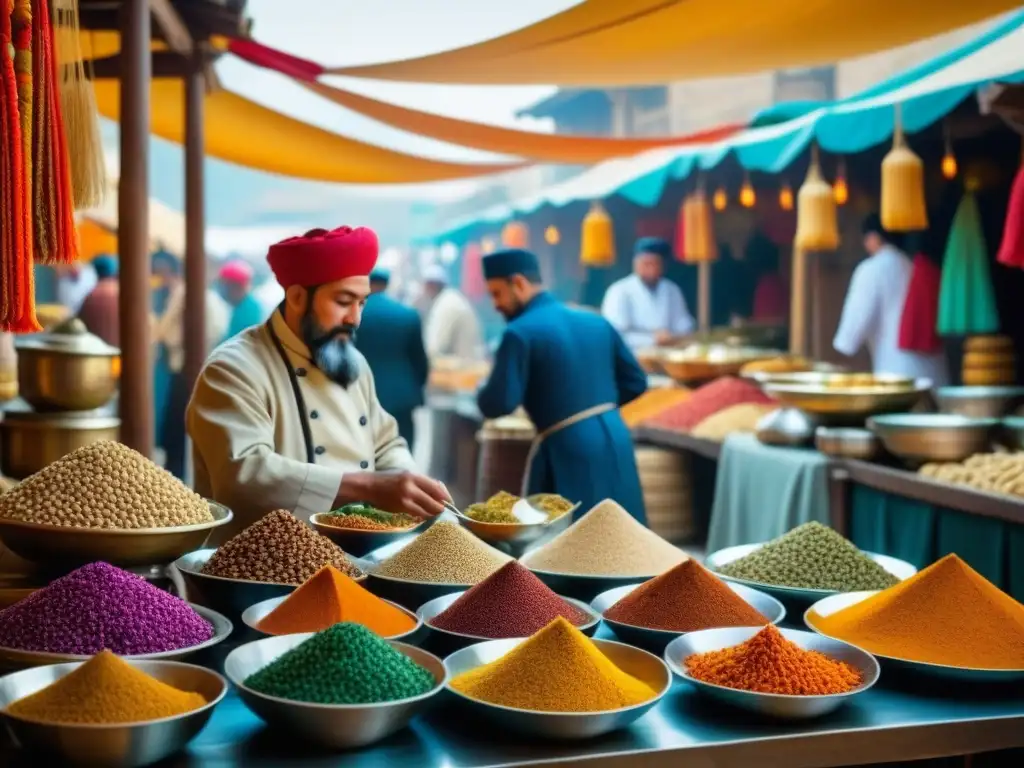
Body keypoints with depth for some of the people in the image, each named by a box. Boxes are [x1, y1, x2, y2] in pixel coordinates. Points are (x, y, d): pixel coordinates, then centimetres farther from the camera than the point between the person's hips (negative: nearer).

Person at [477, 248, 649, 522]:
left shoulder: (520, 332, -8)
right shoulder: (596, 321, 12)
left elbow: (498, 405, -14)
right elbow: (635, 382, 14)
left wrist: (483, 393, 8)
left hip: (568, 449, -7)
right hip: (616, 439, 7)